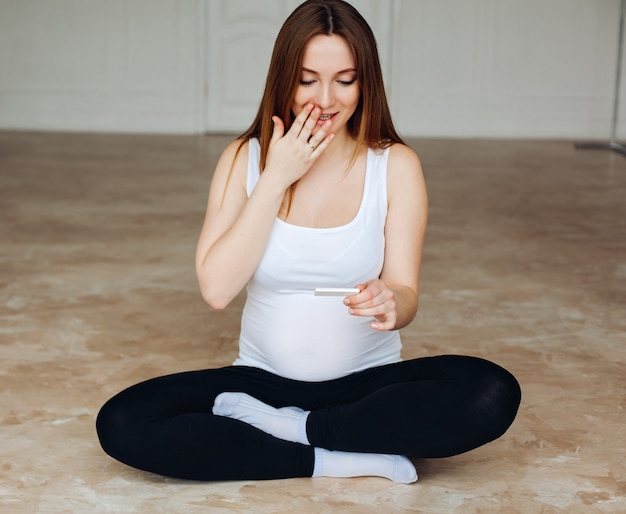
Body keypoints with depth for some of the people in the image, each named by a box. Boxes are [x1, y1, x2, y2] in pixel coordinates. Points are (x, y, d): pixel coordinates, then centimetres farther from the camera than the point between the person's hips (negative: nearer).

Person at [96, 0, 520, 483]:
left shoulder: (396, 165, -4)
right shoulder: (245, 158, -2)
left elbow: (406, 295, -7)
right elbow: (217, 289, -13)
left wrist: (388, 304, -32)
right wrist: (276, 178, -16)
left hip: (368, 382, 0)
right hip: (265, 378, 1)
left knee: (494, 395, -29)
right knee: (122, 424, -23)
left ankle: (288, 428, -17)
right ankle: (342, 458, -19)